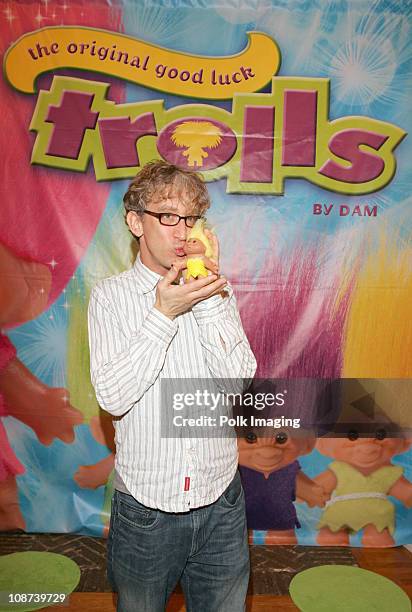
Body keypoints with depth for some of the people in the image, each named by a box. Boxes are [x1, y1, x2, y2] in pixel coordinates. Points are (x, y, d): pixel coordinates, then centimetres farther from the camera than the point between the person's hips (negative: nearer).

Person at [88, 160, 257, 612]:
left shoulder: (215, 292, -1)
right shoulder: (111, 295, -7)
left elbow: (238, 379, -12)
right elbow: (112, 396, -16)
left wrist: (209, 297, -19)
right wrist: (165, 313, -22)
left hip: (221, 501, 2)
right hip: (144, 506, -1)